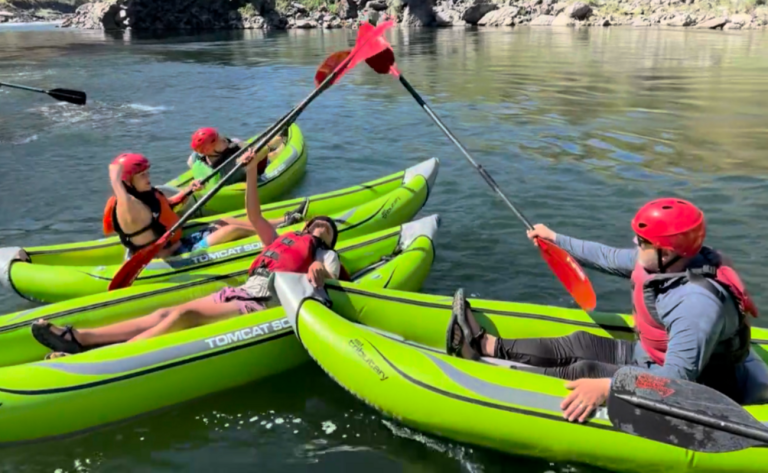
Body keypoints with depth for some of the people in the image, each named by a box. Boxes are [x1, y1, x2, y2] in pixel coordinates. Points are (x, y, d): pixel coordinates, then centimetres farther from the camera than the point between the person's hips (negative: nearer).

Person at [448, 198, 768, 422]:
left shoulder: (696, 302, -35)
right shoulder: (668, 262, -7)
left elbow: (677, 378, -39)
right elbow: (610, 258, 8)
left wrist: (607, 387, -47)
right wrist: (556, 240, 16)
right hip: (649, 360, 9)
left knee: (586, 372, -19)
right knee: (580, 344, 1)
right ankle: (485, 345, 1)